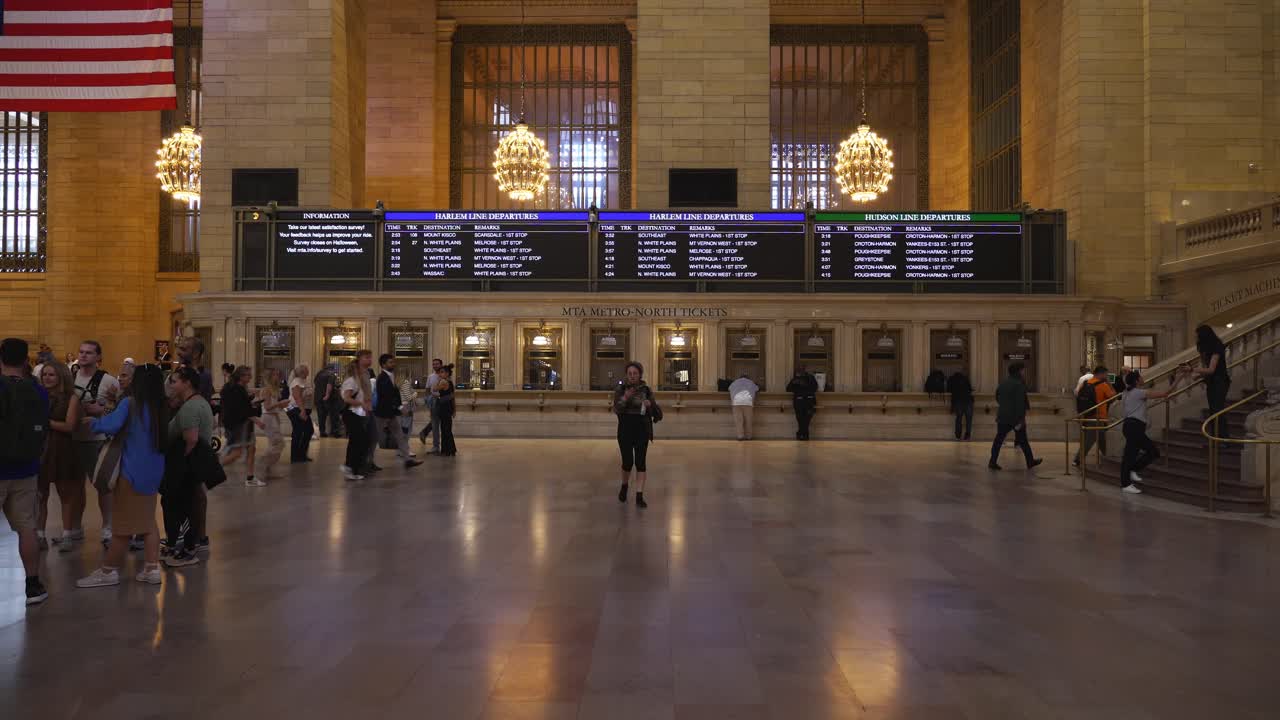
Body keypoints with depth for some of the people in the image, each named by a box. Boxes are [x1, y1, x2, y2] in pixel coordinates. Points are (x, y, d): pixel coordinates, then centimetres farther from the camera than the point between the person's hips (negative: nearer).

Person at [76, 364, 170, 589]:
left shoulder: (130, 403, -12)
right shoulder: (163, 407, 2)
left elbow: (111, 426, -25)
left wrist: (94, 421, -4)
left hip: (131, 472, -5)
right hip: (154, 473, 5)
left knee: (123, 523, 4)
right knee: (148, 521, 14)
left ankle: (108, 571, 15)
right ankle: (152, 569, 13)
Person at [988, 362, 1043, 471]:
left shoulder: (1003, 382, 6)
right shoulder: (1019, 384, -15)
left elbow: (997, 397, 15)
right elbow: (1020, 403, -19)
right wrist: (1020, 419, -19)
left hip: (1003, 416, 5)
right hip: (1015, 417, -5)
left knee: (999, 439, 4)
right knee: (1023, 440, 9)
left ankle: (992, 462, -1)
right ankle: (1030, 461, 22)